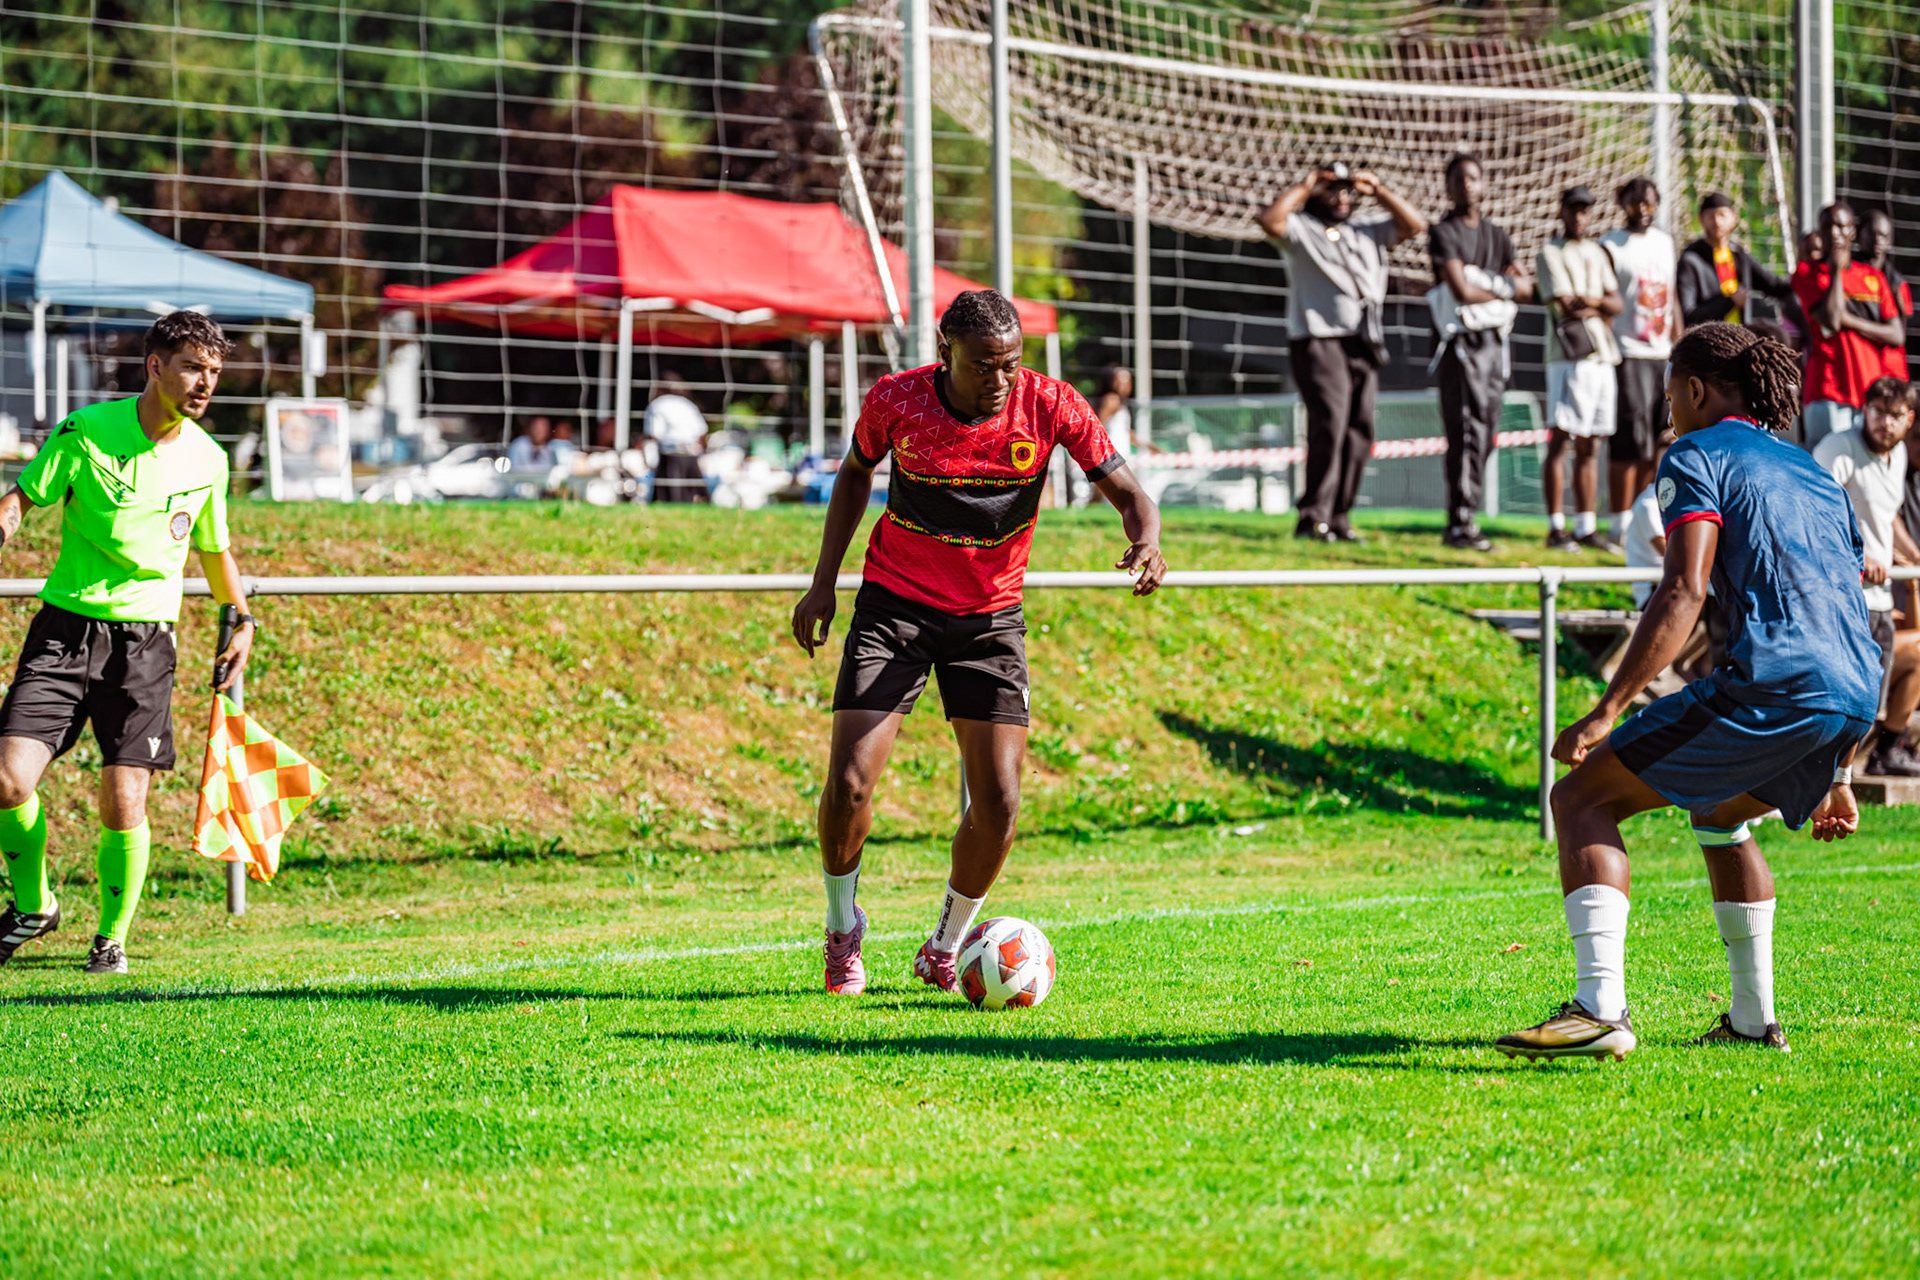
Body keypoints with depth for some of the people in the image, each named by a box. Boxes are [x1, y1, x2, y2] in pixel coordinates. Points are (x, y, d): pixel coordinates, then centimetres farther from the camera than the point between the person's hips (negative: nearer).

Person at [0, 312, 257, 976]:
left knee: (124, 803, -9)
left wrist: (243, 621, 17)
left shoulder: (208, 460, 5)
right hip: (66, 625, -1)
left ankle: (113, 936, 15)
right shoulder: (85, 432, -6)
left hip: (146, 640, 1)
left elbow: (215, 552, 21)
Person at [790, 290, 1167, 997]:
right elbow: (855, 473, 8)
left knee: (999, 801, -8)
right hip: (894, 606, -1)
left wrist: (1146, 542, -34)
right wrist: (823, 585, 4)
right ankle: (842, 929, 15)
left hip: (990, 618, 1)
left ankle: (945, 947, 16)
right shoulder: (896, 400, -13)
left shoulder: (1049, 407, -14)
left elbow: (1128, 493, -10)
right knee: (849, 782, -13)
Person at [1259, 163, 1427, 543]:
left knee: (1359, 432, 3)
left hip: (1365, 344, 6)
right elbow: (1269, 220, -14)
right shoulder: (1301, 229, 5)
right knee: (1329, 424, -18)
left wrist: (1377, 192, 14)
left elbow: (1414, 225, 19)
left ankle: (1339, 518, 8)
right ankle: (1313, 519, -18)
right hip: (1319, 341, -6)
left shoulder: (1370, 230, 23)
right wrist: (1303, 186, -4)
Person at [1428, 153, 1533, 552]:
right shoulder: (1443, 233, -3)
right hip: (1462, 342, -7)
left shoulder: (1497, 235, 18)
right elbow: (1461, 290, -13)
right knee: (1467, 433, -13)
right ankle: (1459, 525, -14)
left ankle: (1468, 517, 11)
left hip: (1495, 340, 7)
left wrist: (1486, 283, -5)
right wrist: (1503, 288, 2)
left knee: (1485, 435, 6)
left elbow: (1526, 289, 12)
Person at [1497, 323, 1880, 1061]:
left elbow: (1685, 592, -10)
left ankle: (1600, 1009, -18)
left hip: (1769, 684, -8)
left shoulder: (1698, 456, 6)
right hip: (1855, 699, 8)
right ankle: (1753, 1021, 30)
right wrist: (1836, 775, 35)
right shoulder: (1816, 477, 30)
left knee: (1581, 799, -1)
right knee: (1718, 812, 34)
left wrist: (1604, 714, -15)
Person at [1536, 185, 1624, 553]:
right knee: (1560, 442, -8)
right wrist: (1602, 310, 0)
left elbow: (1617, 303, 9)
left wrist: (1589, 301, -9)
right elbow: (1565, 306, -12)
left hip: (1603, 357, 7)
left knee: (1589, 447, 9)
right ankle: (1556, 528, -8)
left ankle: (1586, 527, 11)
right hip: (1571, 358, -7)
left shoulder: (1596, 253, 19)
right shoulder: (1551, 254, -2)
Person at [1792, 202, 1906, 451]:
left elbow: (1897, 336, 8)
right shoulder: (1806, 272, 5)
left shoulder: (1873, 277, 17)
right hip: (1829, 395, -4)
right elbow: (1830, 319, -11)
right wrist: (1836, 268, -3)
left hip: (1873, 393, 4)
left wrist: (1849, 321, -5)